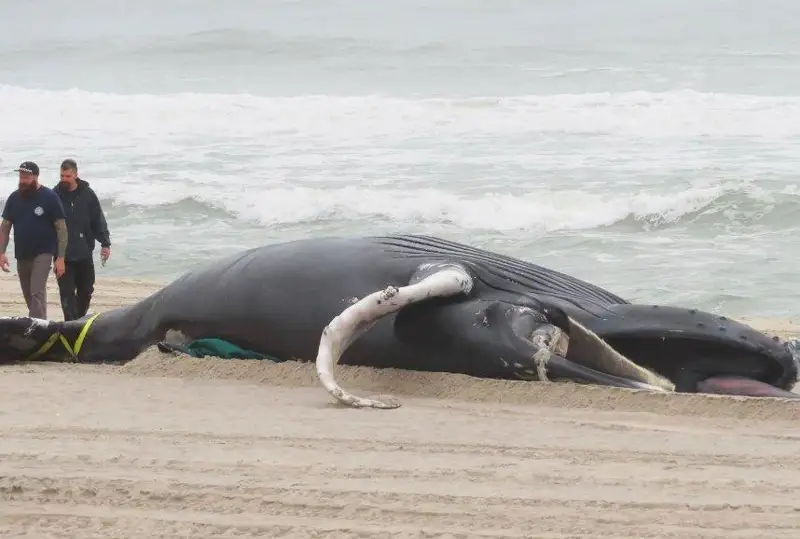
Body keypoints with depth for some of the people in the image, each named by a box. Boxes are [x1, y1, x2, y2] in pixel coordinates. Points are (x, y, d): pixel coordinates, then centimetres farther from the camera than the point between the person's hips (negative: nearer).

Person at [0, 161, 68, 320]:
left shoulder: (50, 198, -8)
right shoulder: (14, 198, 5)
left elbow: (61, 228, -9)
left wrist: (60, 257, -14)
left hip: (43, 253, -5)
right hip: (21, 255, 5)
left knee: (37, 293, -17)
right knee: (28, 295, 13)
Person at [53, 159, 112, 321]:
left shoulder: (87, 194, 0)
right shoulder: (55, 195, -3)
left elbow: (99, 221, 3)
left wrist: (105, 243, -3)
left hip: (84, 252, 2)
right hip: (63, 254, -2)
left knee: (86, 290, 11)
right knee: (67, 292, -6)